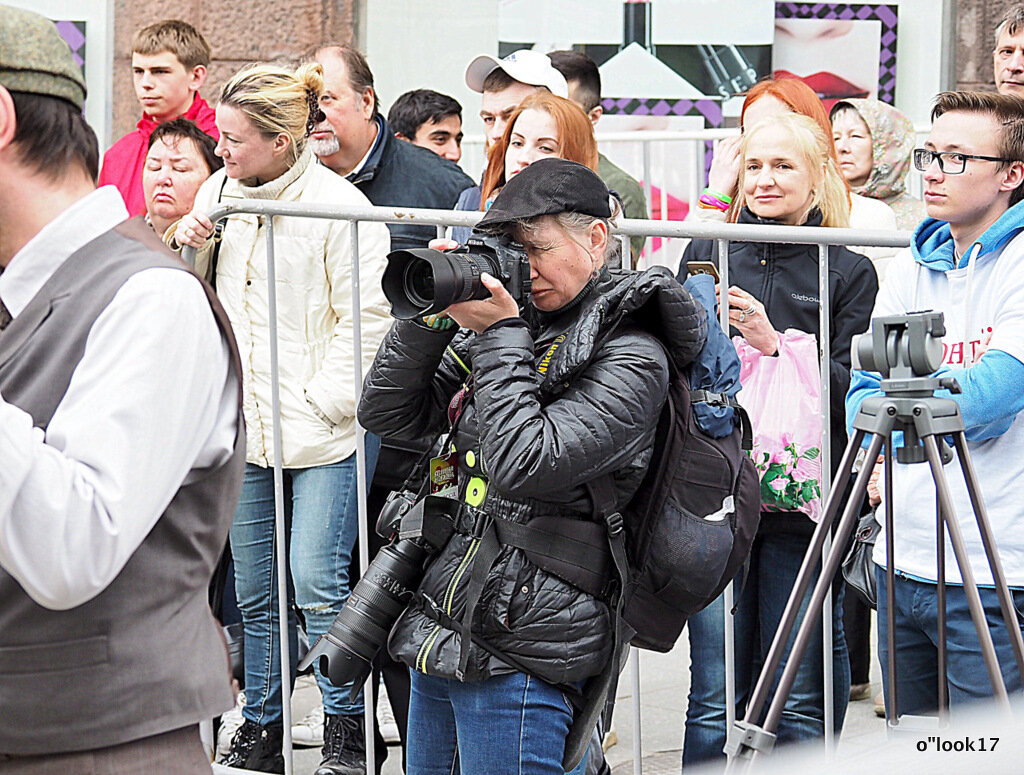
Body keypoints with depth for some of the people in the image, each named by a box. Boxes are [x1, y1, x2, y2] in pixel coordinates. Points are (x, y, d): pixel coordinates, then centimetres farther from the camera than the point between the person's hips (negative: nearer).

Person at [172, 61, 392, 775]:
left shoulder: (338, 206, -12)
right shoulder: (219, 191, 8)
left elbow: (368, 316, -11)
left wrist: (325, 399, -12)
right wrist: (189, 246, -1)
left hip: (324, 427, -6)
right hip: (245, 424, 6)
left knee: (318, 582, -7)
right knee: (254, 591, 11)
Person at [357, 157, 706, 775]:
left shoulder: (630, 356, -11)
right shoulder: (516, 324, 10)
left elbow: (525, 466, -23)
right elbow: (386, 413, 9)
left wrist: (501, 336, -16)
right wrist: (432, 311, -4)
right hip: (443, 630, 8)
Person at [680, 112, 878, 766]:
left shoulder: (849, 272, 4)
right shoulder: (705, 254, 12)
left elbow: (850, 390, -5)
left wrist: (775, 345, -17)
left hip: (804, 505, -2)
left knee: (799, 704, 3)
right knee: (715, 701, 3)